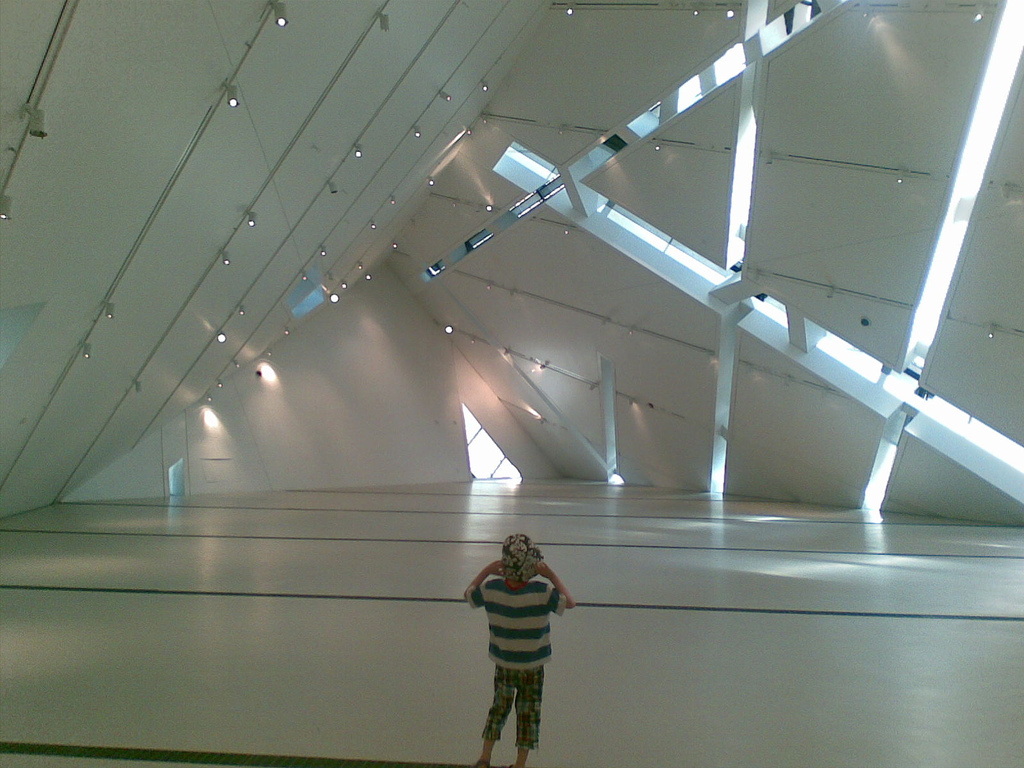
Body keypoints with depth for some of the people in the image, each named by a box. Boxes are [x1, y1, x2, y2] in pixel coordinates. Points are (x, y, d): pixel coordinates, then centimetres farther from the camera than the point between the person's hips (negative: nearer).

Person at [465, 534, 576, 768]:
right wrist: (552, 576, -8)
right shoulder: (542, 592, -24)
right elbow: (570, 602, -10)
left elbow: (469, 594, 2)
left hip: (503, 665, 2)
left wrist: (486, 571, 3)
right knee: (528, 714, 14)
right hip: (533, 667, -2)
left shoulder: (491, 589, -17)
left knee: (498, 707, 21)